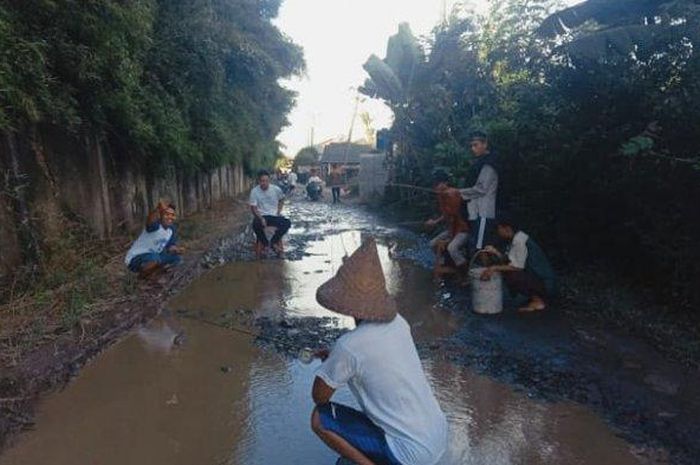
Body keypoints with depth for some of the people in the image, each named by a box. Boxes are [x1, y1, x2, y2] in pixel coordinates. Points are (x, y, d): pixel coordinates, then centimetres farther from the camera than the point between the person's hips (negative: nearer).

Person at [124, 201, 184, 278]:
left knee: (176, 258, 4)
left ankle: (147, 274, 13)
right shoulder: (155, 226, -23)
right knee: (155, 258, -36)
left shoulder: (172, 229, -1)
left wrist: (177, 250, -16)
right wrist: (158, 208, -58)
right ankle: (142, 276, -5)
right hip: (135, 258, -8)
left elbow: (170, 247, 3)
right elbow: (151, 220, -44)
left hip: (152, 258, 8)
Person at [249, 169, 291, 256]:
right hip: (261, 216, -2)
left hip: (274, 215, 2)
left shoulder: (276, 189, -6)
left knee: (287, 223, -25)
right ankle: (265, 243, -5)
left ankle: (273, 242, -5)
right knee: (256, 225, -35)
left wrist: (279, 211, 2)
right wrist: (261, 218, -24)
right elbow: (253, 208, -10)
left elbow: (281, 200, 15)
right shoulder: (254, 191, -11)